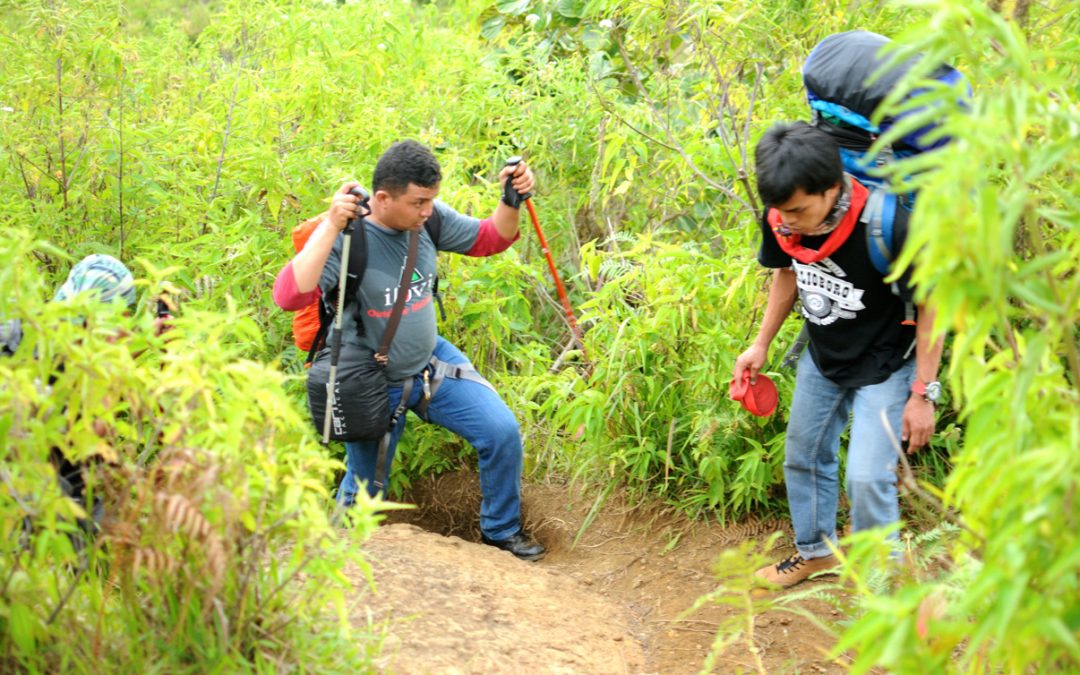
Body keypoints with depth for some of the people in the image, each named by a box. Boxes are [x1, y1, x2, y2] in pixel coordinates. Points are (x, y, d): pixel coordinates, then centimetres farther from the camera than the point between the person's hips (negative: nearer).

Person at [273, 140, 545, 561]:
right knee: (362, 492, 12)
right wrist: (330, 227, -47)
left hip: (434, 362, 5)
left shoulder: (430, 218, -12)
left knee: (502, 432, -5)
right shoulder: (348, 238, -29)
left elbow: (489, 240, 3)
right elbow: (289, 297, -41)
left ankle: (501, 529, 19)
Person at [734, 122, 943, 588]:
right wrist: (761, 345, 9)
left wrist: (923, 392, -20)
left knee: (867, 477, -14)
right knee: (804, 456, 19)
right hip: (822, 357, 6)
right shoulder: (781, 220, -18)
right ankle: (816, 551, 42)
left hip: (885, 363, -6)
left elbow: (932, 301, -22)